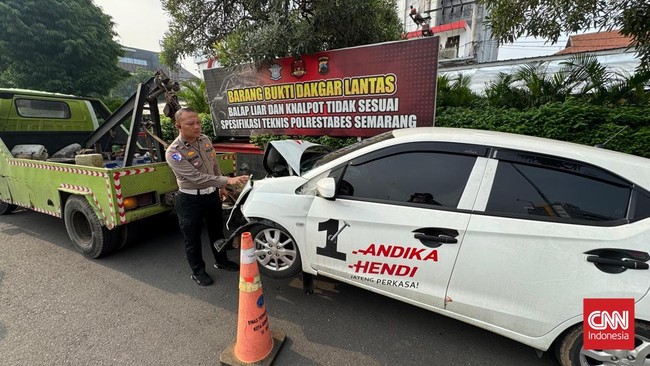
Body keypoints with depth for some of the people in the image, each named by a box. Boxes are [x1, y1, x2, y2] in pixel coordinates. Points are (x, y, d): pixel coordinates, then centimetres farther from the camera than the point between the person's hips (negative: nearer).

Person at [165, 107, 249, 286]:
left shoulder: (205, 139, -3)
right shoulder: (174, 152, -22)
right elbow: (197, 177, -32)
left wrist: (221, 187, 16)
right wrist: (228, 180, -40)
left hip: (212, 194, 6)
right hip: (190, 200, -6)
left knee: (217, 231, 21)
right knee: (192, 238, 11)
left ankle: (221, 261, 42)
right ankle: (198, 271, 32)